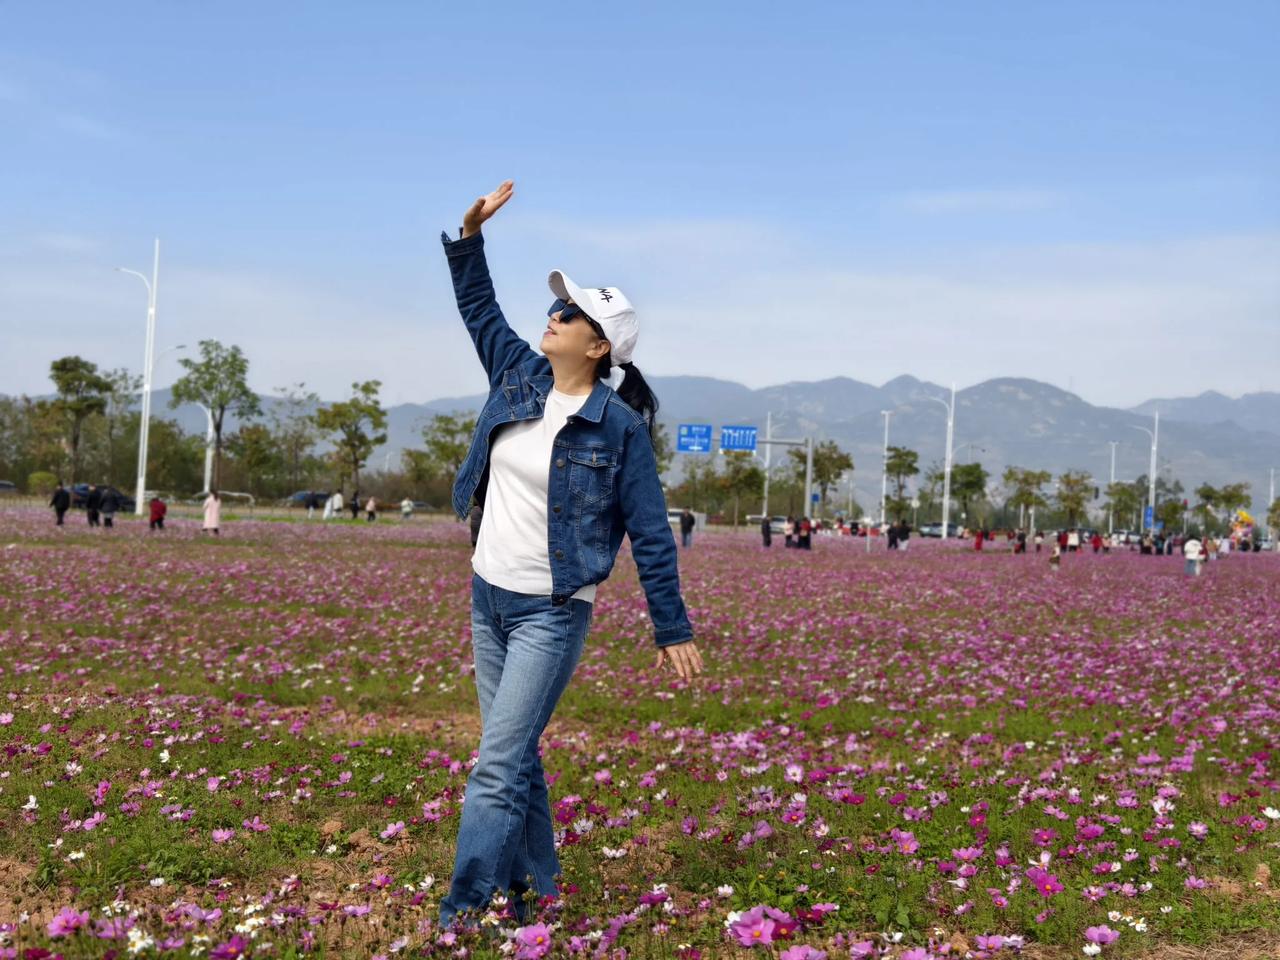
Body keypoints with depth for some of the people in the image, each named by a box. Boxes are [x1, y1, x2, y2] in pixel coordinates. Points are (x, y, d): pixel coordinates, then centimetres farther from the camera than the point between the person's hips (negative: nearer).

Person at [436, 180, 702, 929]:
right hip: (488, 595, 7)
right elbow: (479, 307, 17)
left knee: (497, 766, -9)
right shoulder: (520, 377, 2)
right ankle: (534, 890, 28)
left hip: (552, 613, -7)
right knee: (519, 757, 15)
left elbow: (651, 534, -10)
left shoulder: (619, 426, -14)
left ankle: (461, 912, -2)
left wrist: (673, 630, -7)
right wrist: (470, 234, 5)